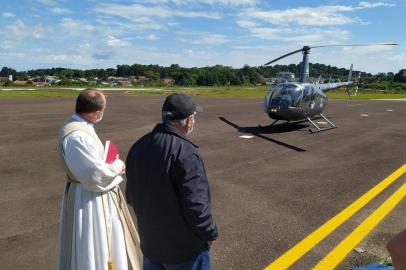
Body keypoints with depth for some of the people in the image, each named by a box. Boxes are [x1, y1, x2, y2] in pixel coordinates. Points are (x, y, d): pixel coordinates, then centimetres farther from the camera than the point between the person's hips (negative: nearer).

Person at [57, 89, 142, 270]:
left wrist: (113, 166, -2)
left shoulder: (77, 127, 1)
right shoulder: (78, 137, -29)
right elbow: (97, 175, -27)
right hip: (89, 199, -10)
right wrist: (118, 166, -9)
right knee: (93, 249, 10)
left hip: (93, 195, 10)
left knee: (102, 242, 28)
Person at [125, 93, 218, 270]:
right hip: (184, 248, -6)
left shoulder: (139, 146, -2)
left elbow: (131, 196, 6)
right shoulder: (186, 154, -26)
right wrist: (209, 234, -9)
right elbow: (196, 206, -26)